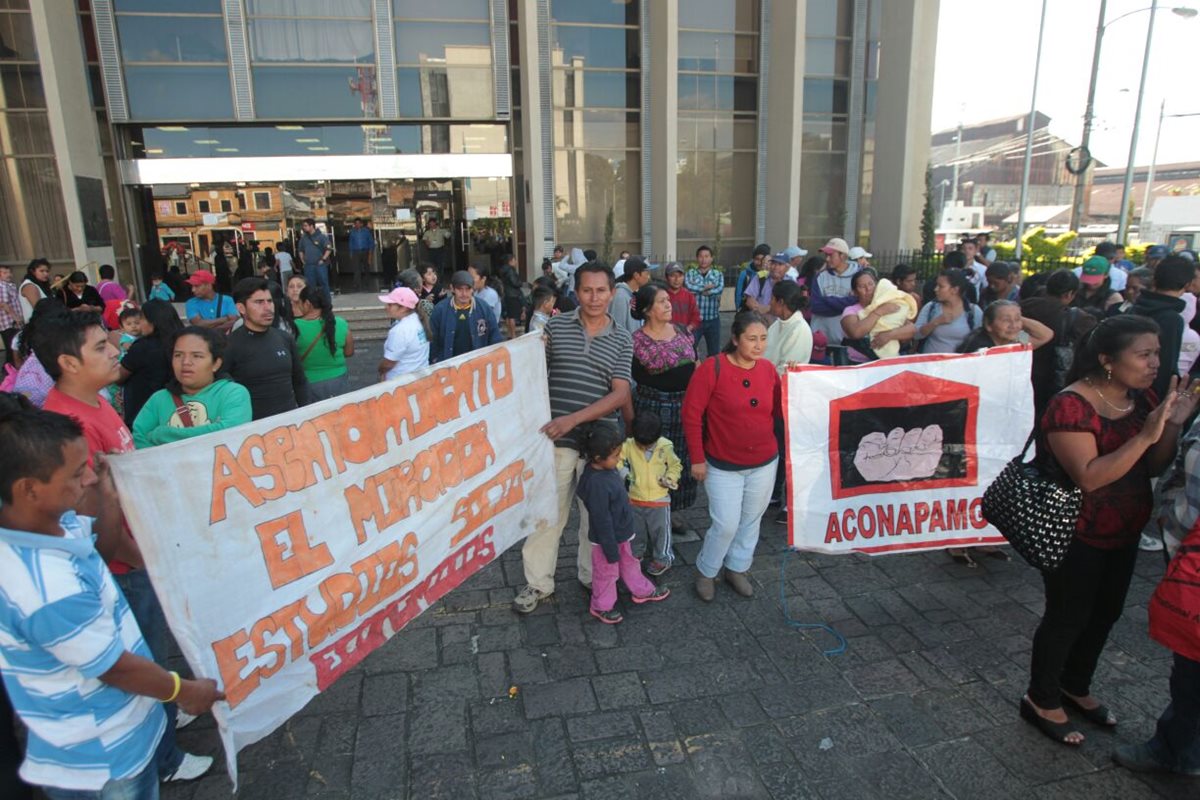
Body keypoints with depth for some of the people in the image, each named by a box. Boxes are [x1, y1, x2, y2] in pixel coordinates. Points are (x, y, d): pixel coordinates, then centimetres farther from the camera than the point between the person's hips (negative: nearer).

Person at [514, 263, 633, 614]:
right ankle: (538, 582, 26)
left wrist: (573, 418, -19)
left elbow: (620, 394, -7)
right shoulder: (555, 327, 1)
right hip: (556, 439, -1)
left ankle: (592, 576, 36)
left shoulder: (622, 340, 2)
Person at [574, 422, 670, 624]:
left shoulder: (606, 468, -7)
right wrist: (611, 550, -19)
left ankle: (642, 591, 50)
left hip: (621, 534, 8)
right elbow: (602, 522, -29)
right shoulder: (597, 484, -36)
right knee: (607, 573, 15)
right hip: (606, 539, -8)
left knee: (630, 563, 29)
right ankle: (601, 607, 37)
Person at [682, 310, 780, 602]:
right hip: (723, 466, -4)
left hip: (764, 463, 5)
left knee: (751, 521, 16)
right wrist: (697, 459, -12)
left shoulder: (768, 369, -2)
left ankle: (736, 569, 39)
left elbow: (780, 412, 2)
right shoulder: (713, 368, -16)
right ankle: (706, 572, 24)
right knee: (726, 525, -2)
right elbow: (691, 414, -13)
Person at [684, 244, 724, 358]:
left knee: (714, 352, 10)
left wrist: (698, 288, -12)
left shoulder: (718, 274, 5)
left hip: (713, 320, 2)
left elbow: (719, 290, -14)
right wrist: (708, 287, -13)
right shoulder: (690, 273, 2)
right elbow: (688, 286, -19)